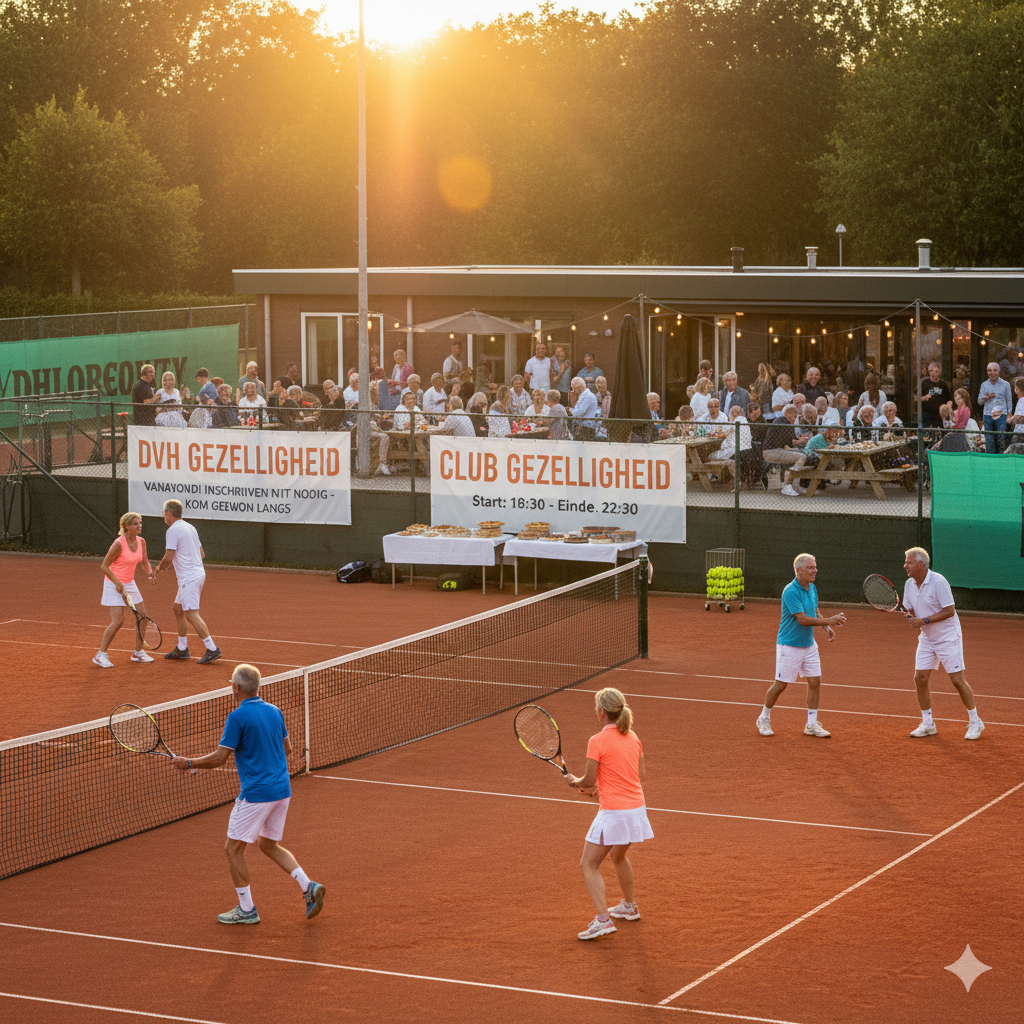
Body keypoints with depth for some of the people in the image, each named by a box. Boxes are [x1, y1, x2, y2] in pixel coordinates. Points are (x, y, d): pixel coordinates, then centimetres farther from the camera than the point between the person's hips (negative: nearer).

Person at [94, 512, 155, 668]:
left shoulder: (141, 542, -2)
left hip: (129, 583, 8)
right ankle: (101, 655, -3)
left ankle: (138, 652, 23)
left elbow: (144, 563, 12)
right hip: (114, 584, -8)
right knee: (118, 621, -15)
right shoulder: (119, 544, -22)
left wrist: (150, 573, -9)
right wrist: (118, 583, -21)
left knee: (143, 616, 7)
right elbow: (104, 566, -16)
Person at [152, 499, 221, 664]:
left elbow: (168, 558, -17)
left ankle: (212, 649, -18)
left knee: (192, 614, -12)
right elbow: (202, 554, 20)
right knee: (178, 609, 18)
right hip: (198, 573, 10)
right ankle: (182, 649, 22)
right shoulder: (190, 528, 16)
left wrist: (158, 569, 2)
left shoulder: (173, 530, -12)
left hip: (189, 579, -10)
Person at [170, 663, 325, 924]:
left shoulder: (238, 717, -14)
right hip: (282, 790, 8)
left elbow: (219, 758, -14)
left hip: (256, 793, -8)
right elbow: (287, 748, 18)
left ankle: (246, 910, 10)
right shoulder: (275, 711, 8)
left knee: (233, 848, 7)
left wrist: (188, 763, 0)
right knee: (269, 845, 22)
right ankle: (309, 887, 7)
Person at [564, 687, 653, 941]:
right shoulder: (633, 738, 7)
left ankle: (603, 919, -12)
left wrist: (575, 781, 11)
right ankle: (629, 906, 47)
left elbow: (589, 781, -11)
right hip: (637, 808, 8)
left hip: (614, 813, -8)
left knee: (589, 865, 0)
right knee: (619, 856, 31)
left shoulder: (598, 741, -14)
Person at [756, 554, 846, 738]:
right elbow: (803, 619, -27)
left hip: (809, 645, 8)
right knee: (780, 685, 0)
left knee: (815, 681, 4)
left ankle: (811, 725, 13)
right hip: (789, 645, -7)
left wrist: (825, 627, 3)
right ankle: (764, 719, 20)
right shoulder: (790, 591, -22)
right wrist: (829, 621, -28)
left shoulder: (812, 588, 5)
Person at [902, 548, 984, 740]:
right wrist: (911, 616, -12)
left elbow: (949, 610, -20)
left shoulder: (938, 582, -20)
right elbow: (910, 609, 12)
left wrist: (925, 620, -24)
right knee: (920, 678, -2)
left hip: (948, 638, -7)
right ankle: (927, 724, 10)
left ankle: (975, 722, 7)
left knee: (957, 680, -7)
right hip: (927, 639, 7)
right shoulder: (910, 584, 2)